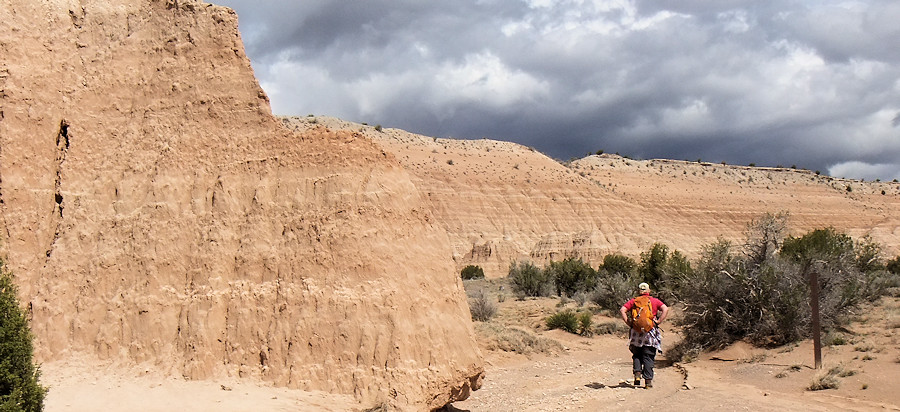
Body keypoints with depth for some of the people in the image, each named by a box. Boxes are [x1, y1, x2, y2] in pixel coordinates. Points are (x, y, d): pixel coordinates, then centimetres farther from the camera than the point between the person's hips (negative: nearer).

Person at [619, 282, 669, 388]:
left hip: (636, 331, 1)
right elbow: (665, 309, -9)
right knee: (648, 357, 4)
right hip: (650, 332, -1)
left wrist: (629, 323, -1)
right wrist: (658, 322, -6)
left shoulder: (633, 301, 8)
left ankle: (637, 374, -4)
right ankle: (648, 381, 2)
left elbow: (622, 310, -3)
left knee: (636, 355, 16)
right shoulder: (655, 301, 6)